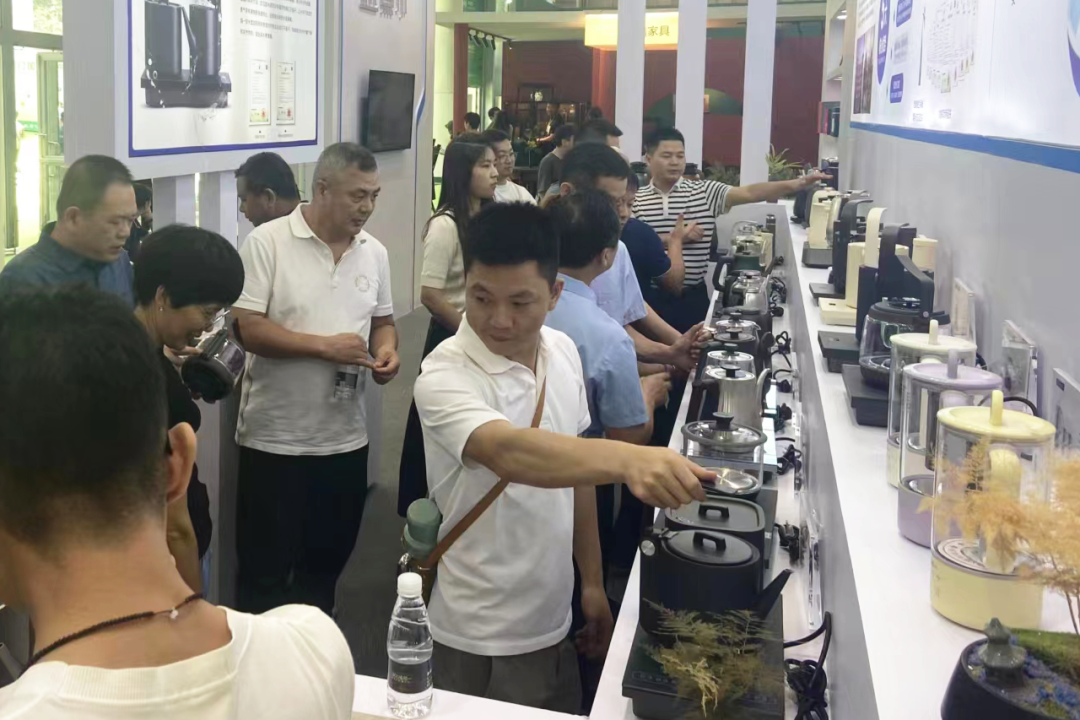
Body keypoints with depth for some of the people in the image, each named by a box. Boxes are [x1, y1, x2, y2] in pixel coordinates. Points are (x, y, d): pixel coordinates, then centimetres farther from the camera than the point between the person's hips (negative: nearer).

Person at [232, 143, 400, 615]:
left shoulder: (374, 253, 6)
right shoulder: (267, 242, -11)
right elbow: (247, 328, -17)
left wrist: (387, 350, -6)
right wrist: (325, 346, -19)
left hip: (345, 438, 5)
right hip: (276, 438, -5)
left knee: (327, 560, 18)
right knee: (265, 567, 6)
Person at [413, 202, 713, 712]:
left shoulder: (564, 353, -2)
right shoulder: (446, 377, -24)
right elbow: (510, 453, -43)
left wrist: (592, 582, 11)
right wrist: (629, 460, -59)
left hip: (553, 625, 6)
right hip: (480, 643, -6)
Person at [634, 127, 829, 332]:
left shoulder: (705, 192, 1)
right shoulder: (636, 200, 1)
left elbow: (749, 193, -10)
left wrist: (795, 185, -24)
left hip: (692, 297, 1)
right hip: (651, 296, 0)